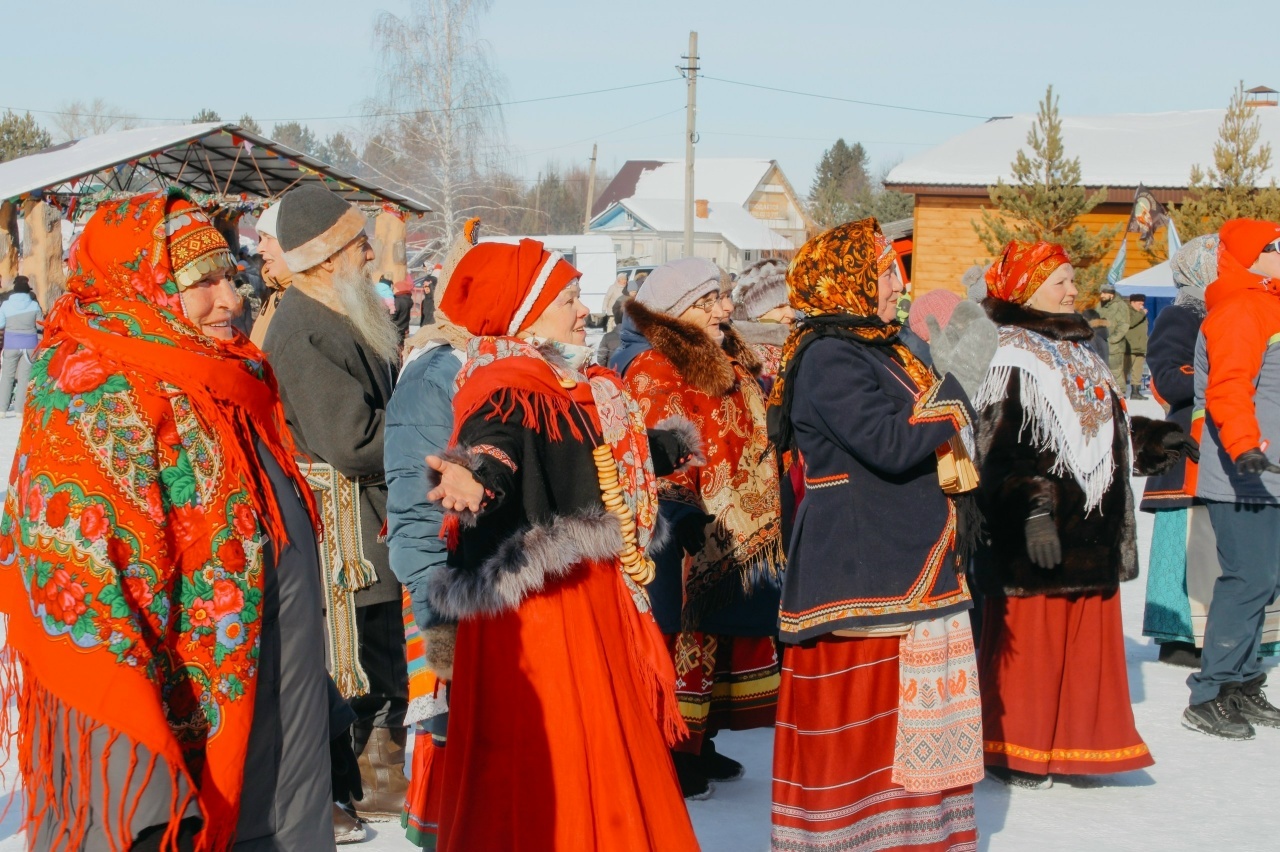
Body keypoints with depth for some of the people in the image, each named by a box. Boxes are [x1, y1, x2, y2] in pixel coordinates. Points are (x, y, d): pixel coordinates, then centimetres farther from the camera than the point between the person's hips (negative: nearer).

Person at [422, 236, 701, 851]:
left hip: (595, 588, 10)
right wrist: (479, 482, -61)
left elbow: (610, 455, 31)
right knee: (554, 750, -4)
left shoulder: (576, 384, 13)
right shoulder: (508, 391, -17)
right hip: (544, 599, -10)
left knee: (609, 739, 18)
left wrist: (674, 446, 48)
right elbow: (496, 446, -38)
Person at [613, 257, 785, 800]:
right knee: (685, 639, -3)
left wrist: (761, 520, 21)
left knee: (722, 641, 15)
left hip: (738, 539, 9)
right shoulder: (653, 367, -13)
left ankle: (697, 746, 27)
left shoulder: (731, 362, 16)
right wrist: (691, 520, -25)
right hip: (687, 544, -9)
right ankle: (668, 758, 7)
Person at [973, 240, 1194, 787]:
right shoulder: (1012, 358, -11)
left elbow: (1111, 428, 28)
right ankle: (1012, 751, 9)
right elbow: (1001, 449, -19)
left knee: (1086, 639, 12)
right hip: (1038, 535, -9)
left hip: (1091, 527, 9)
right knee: (1028, 640, -2)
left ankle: (1072, 744, 23)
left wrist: (1160, 441, 29)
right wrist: (1031, 510, -26)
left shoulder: (1078, 350, 17)